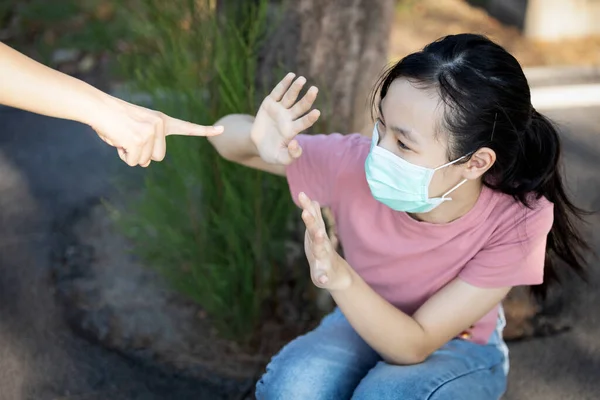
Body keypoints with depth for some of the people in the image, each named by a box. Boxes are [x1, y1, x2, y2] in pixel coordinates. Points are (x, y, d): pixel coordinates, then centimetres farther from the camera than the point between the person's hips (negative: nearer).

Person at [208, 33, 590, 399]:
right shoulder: (355, 164, -26)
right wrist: (261, 140, -39)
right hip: (366, 322, 2)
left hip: (459, 350, -1)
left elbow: (413, 345, -26)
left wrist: (340, 277, -44)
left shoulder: (517, 220, -30)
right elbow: (228, 133, -14)